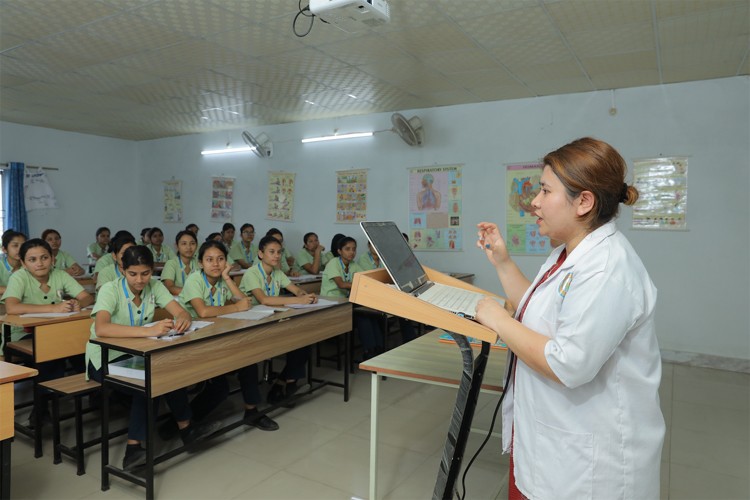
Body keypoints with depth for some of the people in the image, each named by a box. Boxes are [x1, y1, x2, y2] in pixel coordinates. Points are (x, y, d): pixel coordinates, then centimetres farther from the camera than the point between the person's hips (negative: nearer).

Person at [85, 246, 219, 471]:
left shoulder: (154, 286, -7)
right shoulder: (110, 290, -22)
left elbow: (180, 312, -15)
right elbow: (101, 329, -39)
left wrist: (183, 319, -41)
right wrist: (149, 330, -50)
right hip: (104, 360, -5)